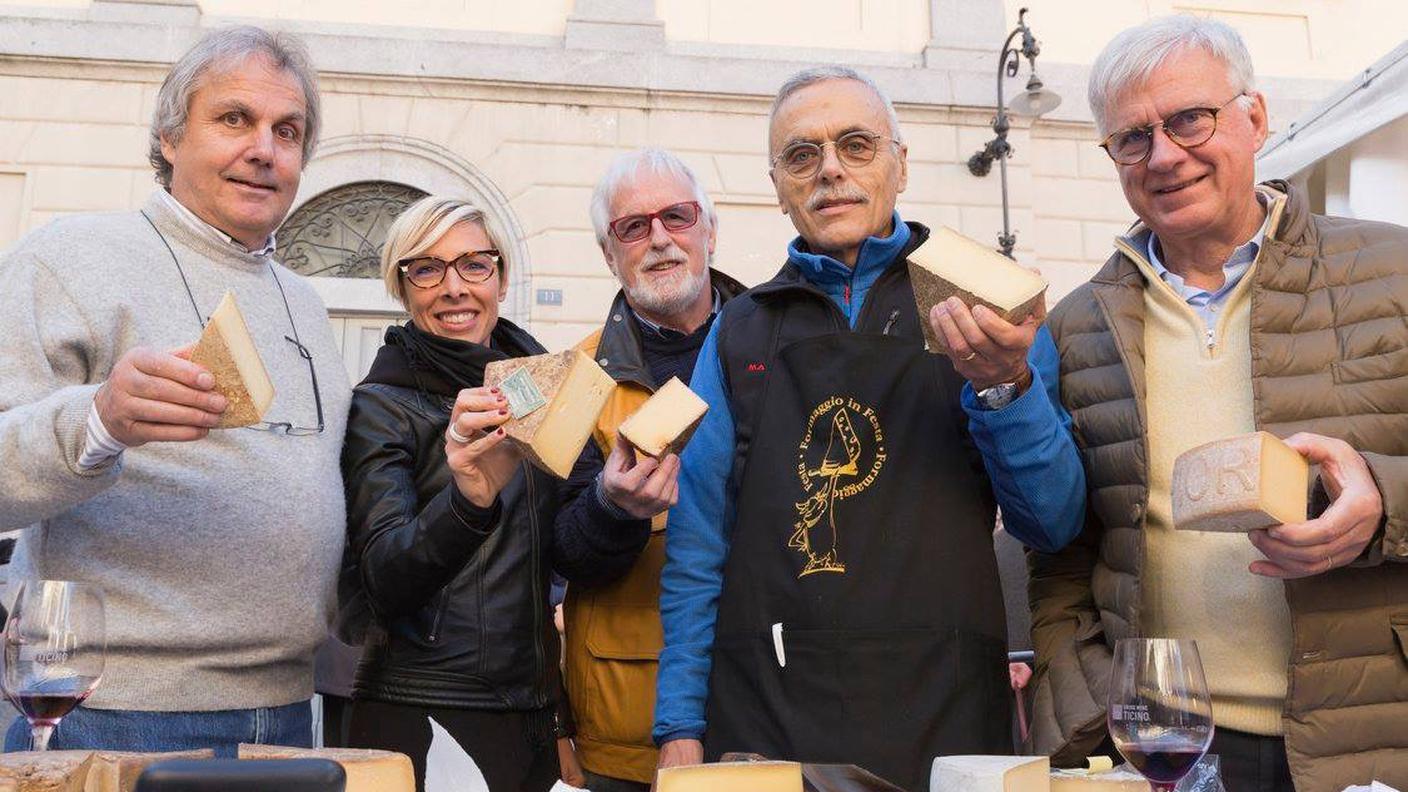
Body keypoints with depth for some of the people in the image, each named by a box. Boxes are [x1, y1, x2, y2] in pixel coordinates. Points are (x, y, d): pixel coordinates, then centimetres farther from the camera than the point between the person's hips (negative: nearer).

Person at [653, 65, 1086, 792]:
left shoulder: (978, 309, 4)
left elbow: (1054, 522, -2)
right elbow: (696, 549, 6)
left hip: (943, 721, -1)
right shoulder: (739, 334, 8)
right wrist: (680, 729, 0)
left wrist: (1007, 385, -18)